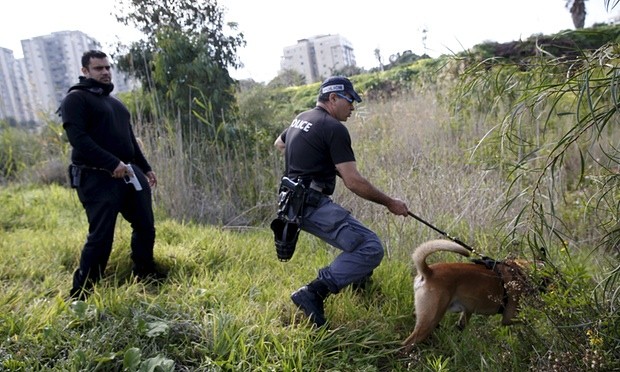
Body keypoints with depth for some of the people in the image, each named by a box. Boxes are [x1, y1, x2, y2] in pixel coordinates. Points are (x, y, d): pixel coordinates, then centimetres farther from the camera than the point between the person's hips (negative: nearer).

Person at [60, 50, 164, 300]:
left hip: (129, 174, 8)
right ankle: (80, 294, 7)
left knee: (145, 226, 11)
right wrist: (112, 164, -24)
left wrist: (146, 168, 23)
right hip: (97, 179, -8)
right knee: (100, 236, -7)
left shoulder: (114, 102, 21)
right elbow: (78, 139, -18)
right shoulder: (76, 99, -5)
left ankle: (146, 275, 29)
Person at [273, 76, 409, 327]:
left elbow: (278, 144, 36)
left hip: (294, 201, 10)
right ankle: (313, 293, -19)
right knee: (371, 249, -16)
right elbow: (354, 182, -16)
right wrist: (390, 203, -6)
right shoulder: (334, 128, -13)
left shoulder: (301, 118, 15)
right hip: (313, 205, -10)